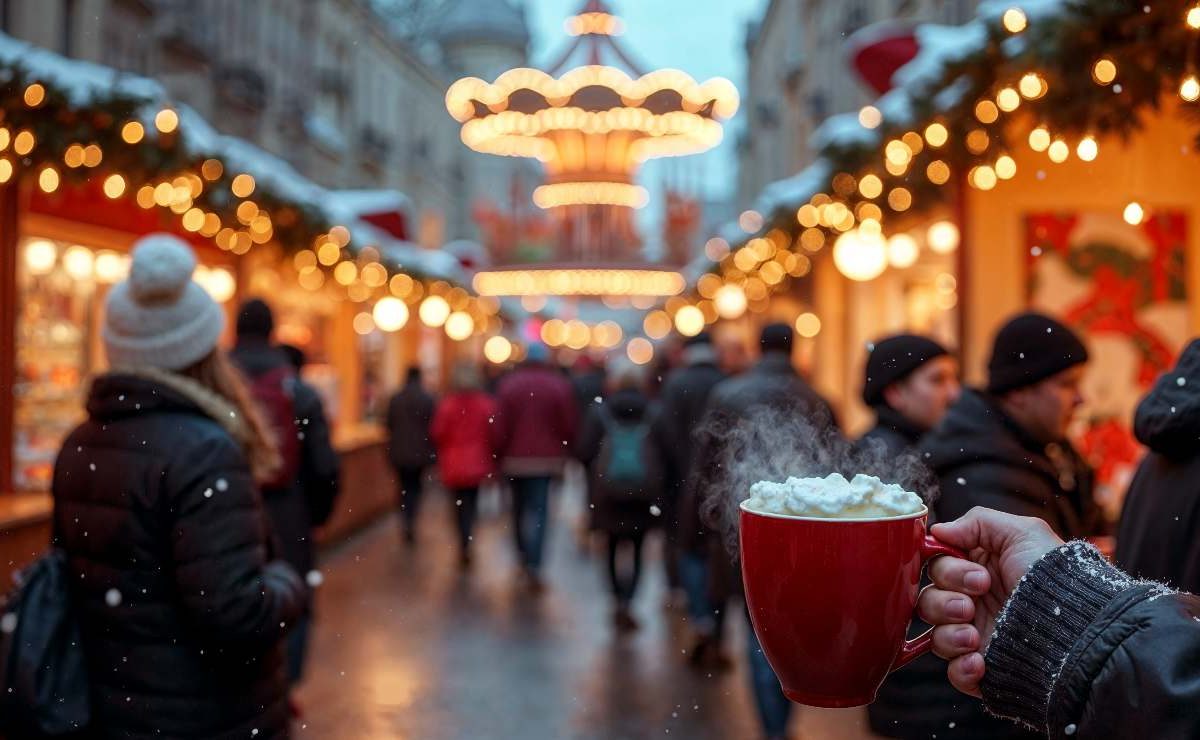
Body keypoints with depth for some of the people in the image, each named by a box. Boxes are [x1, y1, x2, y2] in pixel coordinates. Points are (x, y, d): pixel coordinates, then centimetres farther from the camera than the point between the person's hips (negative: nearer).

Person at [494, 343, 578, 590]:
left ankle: (524, 557, 30)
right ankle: (533, 565, -16)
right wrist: (566, 452, 11)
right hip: (547, 458, -2)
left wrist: (499, 456, 5)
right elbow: (569, 424, -3)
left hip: (515, 458, 2)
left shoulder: (508, 384, 0)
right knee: (539, 510, -3)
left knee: (520, 507, 18)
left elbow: (501, 425, -3)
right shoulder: (560, 385, -2)